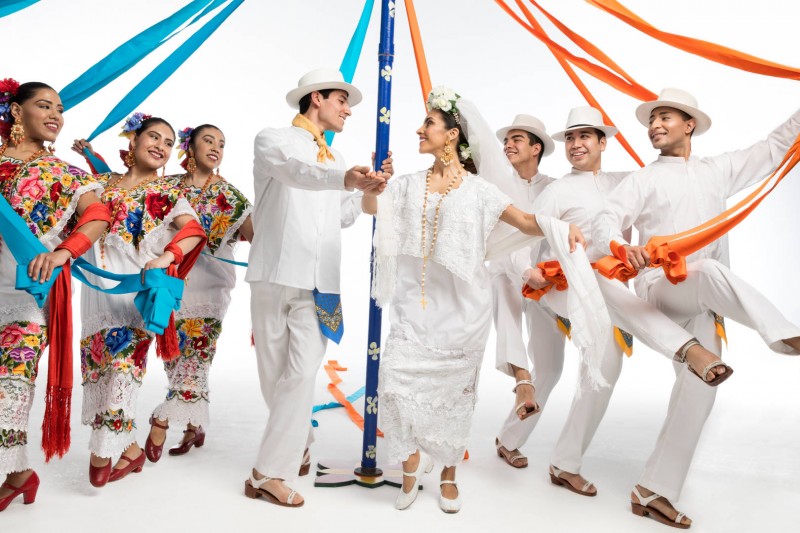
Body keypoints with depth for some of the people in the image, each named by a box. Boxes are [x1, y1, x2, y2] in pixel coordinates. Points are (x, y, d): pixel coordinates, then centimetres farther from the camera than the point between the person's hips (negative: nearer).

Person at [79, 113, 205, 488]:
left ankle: (105, 451, 5)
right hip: (98, 287, 5)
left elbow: (193, 231, -14)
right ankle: (127, 447, 21)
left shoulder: (167, 193, 3)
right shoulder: (105, 184, 16)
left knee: (121, 369, -8)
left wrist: (166, 257, -31)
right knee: (97, 369, 8)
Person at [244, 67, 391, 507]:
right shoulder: (274, 140, 2)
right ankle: (299, 442, 27)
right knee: (275, 375, 6)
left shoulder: (335, 158, 22)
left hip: (320, 282, 4)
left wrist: (369, 188, 11)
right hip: (276, 274, -4)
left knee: (303, 373, -8)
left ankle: (272, 472, 1)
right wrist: (344, 179, -39)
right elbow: (296, 171, -21)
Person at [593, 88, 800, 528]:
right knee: (709, 271, -37)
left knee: (698, 385, -3)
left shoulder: (718, 170, 18)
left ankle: (654, 491, 3)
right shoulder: (642, 180, 5)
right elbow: (605, 223, -8)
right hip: (658, 287, -4)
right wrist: (624, 248, -30)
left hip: (702, 304, 4)